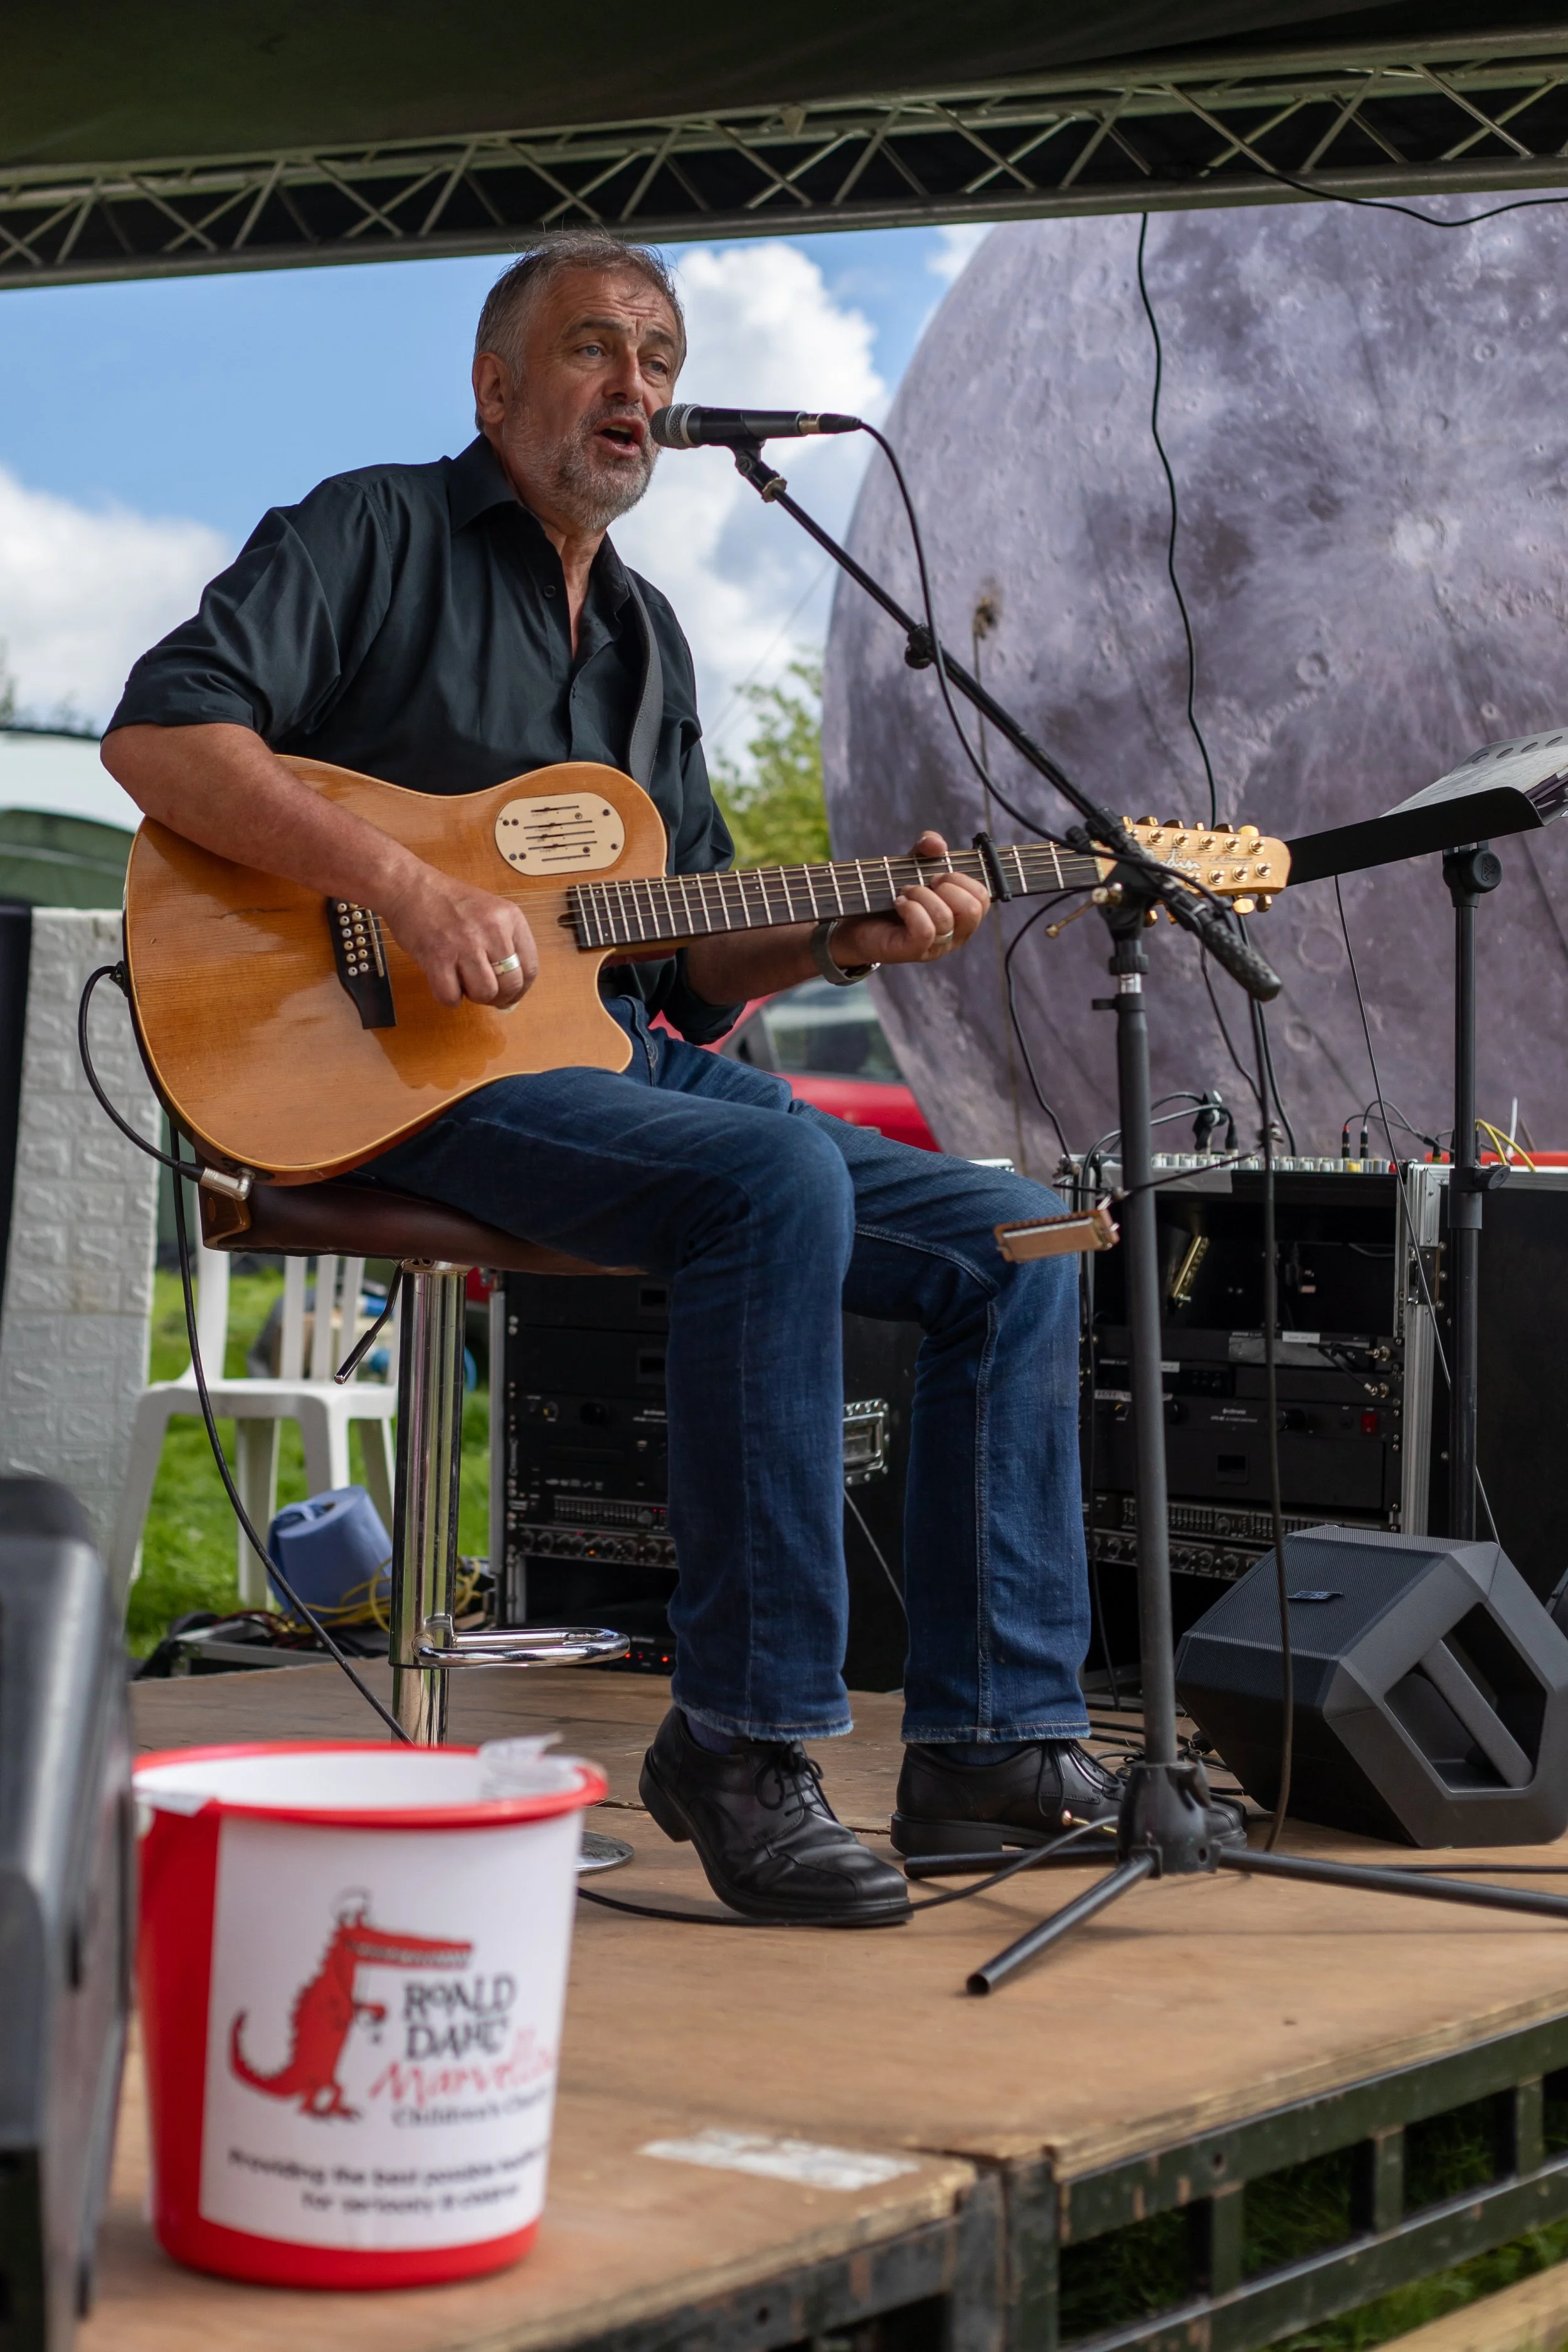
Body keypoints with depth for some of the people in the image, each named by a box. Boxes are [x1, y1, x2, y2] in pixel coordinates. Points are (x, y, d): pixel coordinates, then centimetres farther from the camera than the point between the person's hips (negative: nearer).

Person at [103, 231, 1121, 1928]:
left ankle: (993, 1741, -4)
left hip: (633, 1065, 8)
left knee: (1011, 1243, -5)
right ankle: (742, 1742, -26)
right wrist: (403, 886, -24)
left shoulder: (648, 636, 24)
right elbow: (160, 732, -14)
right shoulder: (374, 535, 2)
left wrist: (834, 940, 1)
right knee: (781, 1179, -34)